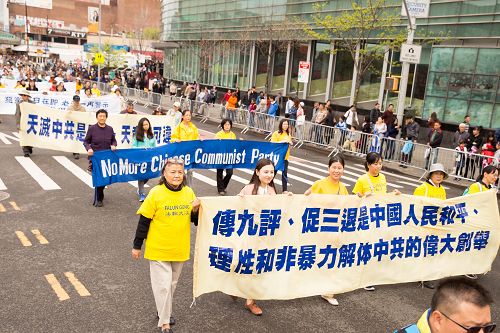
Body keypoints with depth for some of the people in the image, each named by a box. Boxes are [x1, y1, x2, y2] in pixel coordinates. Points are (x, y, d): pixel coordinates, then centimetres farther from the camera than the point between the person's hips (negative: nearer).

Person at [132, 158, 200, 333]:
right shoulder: (156, 193, -14)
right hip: (158, 249, -4)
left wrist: (196, 210, -15)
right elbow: (144, 221, -8)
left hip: (180, 249, 4)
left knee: (172, 284, 20)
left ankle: (164, 312, 42)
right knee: (162, 285, 1)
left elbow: (195, 220, 6)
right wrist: (137, 246, -4)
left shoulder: (189, 192, -3)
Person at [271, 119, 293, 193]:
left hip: (285, 157, 4)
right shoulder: (276, 134, -7)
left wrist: (290, 143, -6)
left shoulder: (288, 134, 10)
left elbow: (290, 145, 17)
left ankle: (285, 190, 11)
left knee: (285, 174, 4)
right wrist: (282, 142, -21)